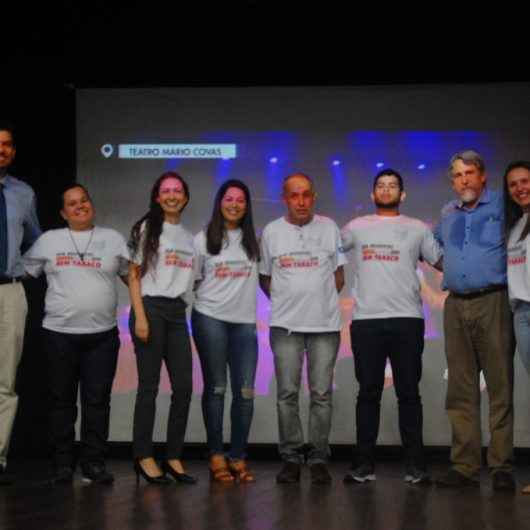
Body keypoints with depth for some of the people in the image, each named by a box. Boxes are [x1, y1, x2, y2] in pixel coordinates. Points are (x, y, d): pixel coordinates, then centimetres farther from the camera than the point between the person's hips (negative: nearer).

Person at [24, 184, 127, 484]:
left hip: (103, 334, 0)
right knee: (63, 400, 6)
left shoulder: (113, 239, 9)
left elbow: (132, 276, 12)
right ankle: (63, 464, 13)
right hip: (60, 334, 0)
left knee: (97, 400, 1)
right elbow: (22, 273, 12)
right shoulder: (49, 240, 8)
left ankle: (94, 463, 8)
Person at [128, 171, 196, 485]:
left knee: (184, 386, 0)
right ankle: (144, 457, 3)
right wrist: (140, 316, -14)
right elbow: (134, 275, -3)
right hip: (151, 309, -5)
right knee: (149, 385, -4)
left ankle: (174, 458, 9)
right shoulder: (148, 228, 2)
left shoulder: (189, 238, 17)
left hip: (178, 313, 5)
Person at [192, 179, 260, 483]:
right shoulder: (204, 239, 5)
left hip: (245, 321, 2)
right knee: (216, 388, 2)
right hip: (210, 319, -2)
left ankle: (239, 457, 8)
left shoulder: (253, 240, 11)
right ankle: (216, 456, 8)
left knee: (245, 392, -1)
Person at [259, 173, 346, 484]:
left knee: (322, 394, 0)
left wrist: (322, 301, 4)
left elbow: (339, 275, 11)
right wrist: (285, 302, 5)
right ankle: (291, 459, 10)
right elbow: (265, 278, 14)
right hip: (285, 325, 0)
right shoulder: (272, 231, 7)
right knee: (288, 394, 1)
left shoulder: (329, 228, 7)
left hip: (325, 323, 0)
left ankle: (319, 459, 9)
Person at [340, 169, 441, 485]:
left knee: (408, 393, 2)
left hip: (407, 320, 0)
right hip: (366, 320, 0)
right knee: (369, 393, 4)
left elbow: (443, 262, 9)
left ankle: (416, 465, 6)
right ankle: (366, 463, 9)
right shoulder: (356, 228, 12)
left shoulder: (417, 229, 12)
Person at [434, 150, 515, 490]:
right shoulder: (448, 214, 18)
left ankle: (502, 468, -1)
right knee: (461, 392, 4)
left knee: (500, 388, -4)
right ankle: (465, 466, 7)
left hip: (493, 303, -4)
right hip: (456, 306, 5)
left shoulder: (502, 205, 4)